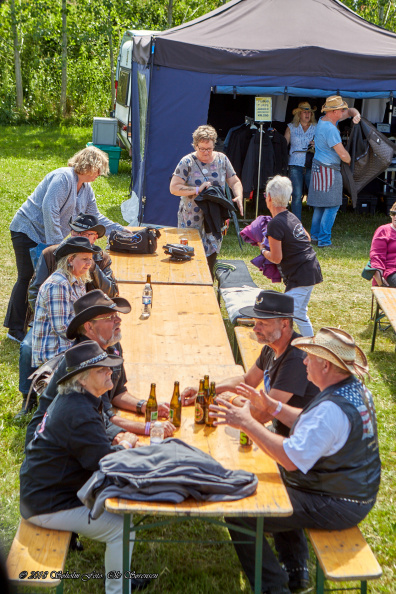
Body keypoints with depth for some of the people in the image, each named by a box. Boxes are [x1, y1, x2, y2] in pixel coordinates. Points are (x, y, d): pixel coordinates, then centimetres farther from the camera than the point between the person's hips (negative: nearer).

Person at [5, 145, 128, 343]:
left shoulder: (86, 189, 10)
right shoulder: (63, 178, -20)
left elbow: (95, 217, 16)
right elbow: (49, 209, -27)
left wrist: (122, 231, 8)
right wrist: (57, 244, -26)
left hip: (45, 238, 9)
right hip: (28, 230, -9)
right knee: (27, 278, -7)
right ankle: (15, 329, 0)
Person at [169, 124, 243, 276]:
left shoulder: (222, 159, 5)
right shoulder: (187, 162, -7)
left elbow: (234, 182, 10)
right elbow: (174, 188, -12)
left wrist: (238, 197, -11)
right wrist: (197, 190, -22)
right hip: (192, 218, -3)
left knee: (211, 252, 7)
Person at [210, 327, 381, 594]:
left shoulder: (332, 408, -30)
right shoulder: (356, 389, 2)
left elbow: (292, 458, -32)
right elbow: (310, 425, 13)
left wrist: (247, 423, -28)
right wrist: (272, 407, 5)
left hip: (337, 506, -10)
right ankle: (295, 572, 35)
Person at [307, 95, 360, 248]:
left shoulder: (324, 120, 9)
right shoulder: (330, 129, -22)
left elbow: (350, 111, 20)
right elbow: (343, 155, -22)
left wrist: (356, 115, -3)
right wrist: (350, 161, 0)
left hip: (319, 166, 11)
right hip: (328, 170, -11)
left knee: (320, 205, 16)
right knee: (332, 206, -6)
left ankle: (315, 236, 23)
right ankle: (324, 241, -6)